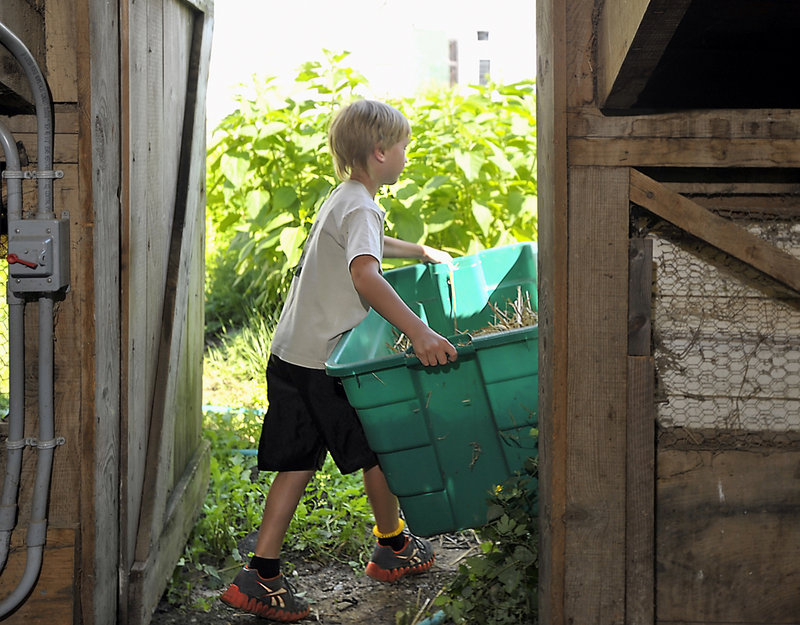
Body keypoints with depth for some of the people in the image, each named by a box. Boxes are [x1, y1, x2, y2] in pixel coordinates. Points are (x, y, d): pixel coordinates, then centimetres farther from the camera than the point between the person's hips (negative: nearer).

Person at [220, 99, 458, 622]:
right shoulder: (360, 208, -15)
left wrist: (422, 252, 45)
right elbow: (364, 274, -35)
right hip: (325, 362, -9)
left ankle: (262, 575, 5)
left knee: (298, 462, 9)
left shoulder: (342, 201, 17)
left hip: (292, 355, 9)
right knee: (377, 448, 10)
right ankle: (393, 548, 29)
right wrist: (420, 332, -44)